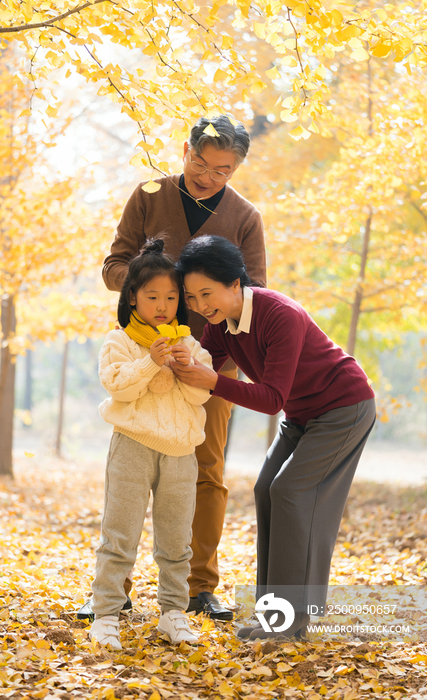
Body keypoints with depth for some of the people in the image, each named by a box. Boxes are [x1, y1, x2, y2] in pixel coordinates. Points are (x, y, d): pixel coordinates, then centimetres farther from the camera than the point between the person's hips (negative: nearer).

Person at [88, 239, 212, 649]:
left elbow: (202, 395, 4)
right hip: (134, 446, -4)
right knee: (120, 536, -2)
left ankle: (173, 612, 21)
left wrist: (188, 368, -13)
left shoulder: (189, 344, 11)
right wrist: (151, 362, -20)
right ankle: (106, 614, 4)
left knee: (176, 539, 10)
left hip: (180, 451, 4)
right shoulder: (119, 342, 0)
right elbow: (117, 385, -12)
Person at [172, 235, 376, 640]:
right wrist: (181, 368, -31)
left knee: (291, 489, -15)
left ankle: (293, 614, -11)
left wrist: (212, 382, -43)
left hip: (344, 406, -8)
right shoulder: (221, 322, -6)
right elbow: (204, 373, -10)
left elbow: (273, 398, -34)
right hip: (301, 413, 9)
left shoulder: (282, 317, -31)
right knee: (267, 490, 0)